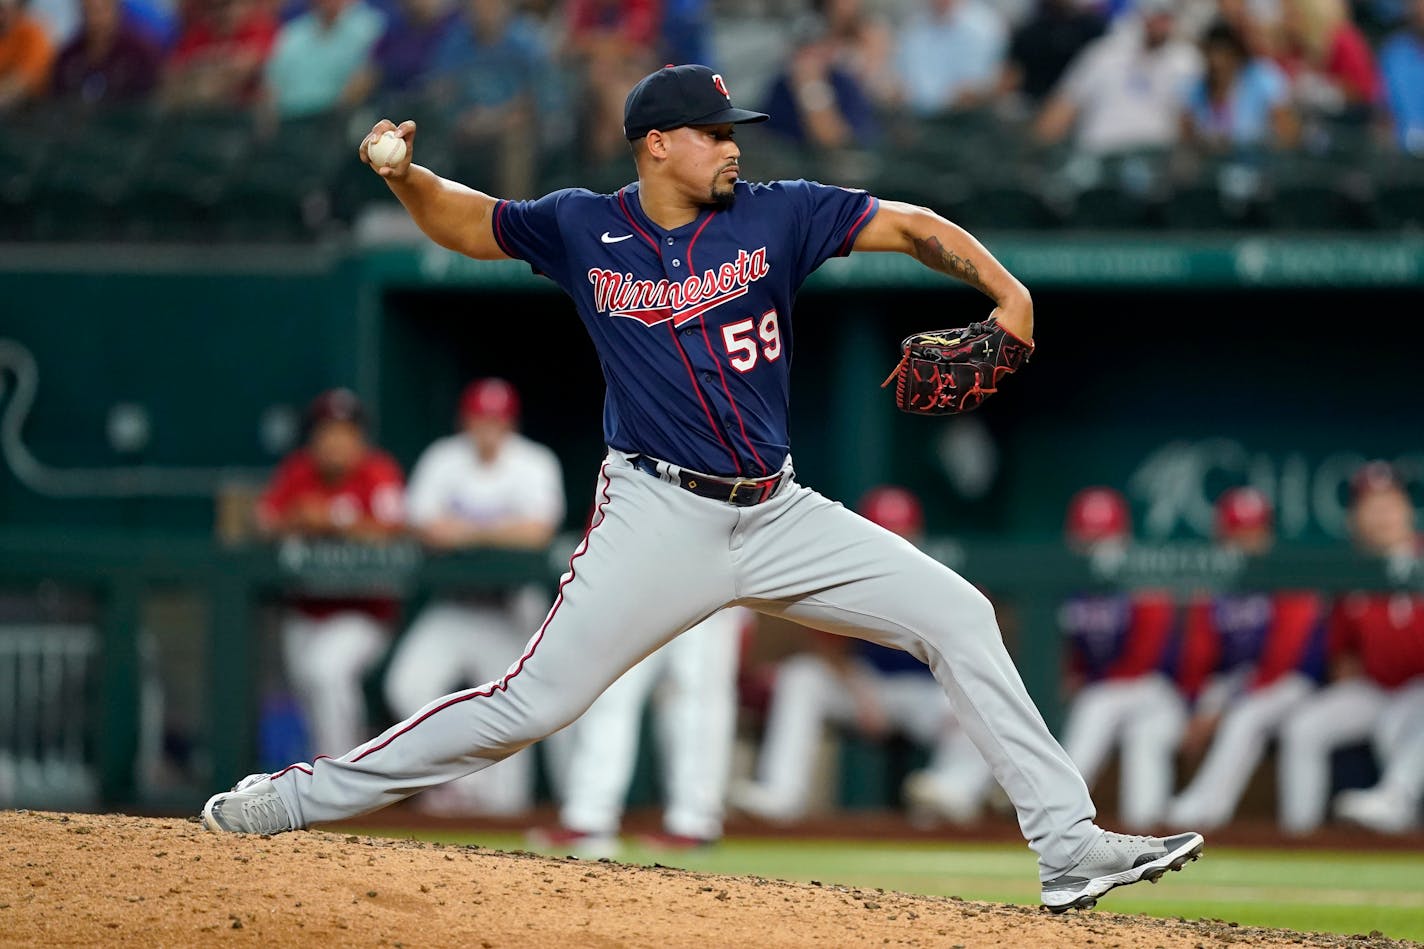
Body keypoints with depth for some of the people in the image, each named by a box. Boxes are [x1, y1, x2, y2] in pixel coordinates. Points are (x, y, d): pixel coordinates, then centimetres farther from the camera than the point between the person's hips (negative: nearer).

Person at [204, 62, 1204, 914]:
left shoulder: (774, 215, 1)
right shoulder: (584, 230, 0)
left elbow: (908, 225, -4)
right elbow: (465, 221, 13)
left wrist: (1004, 289, -20)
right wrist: (404, 172, -8)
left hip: (778, 517, 3)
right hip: (658, 518, -3)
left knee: (958, 615, -4)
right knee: (531, 702, -12)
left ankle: (1069, 846, -1)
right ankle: (298, 797, -2)